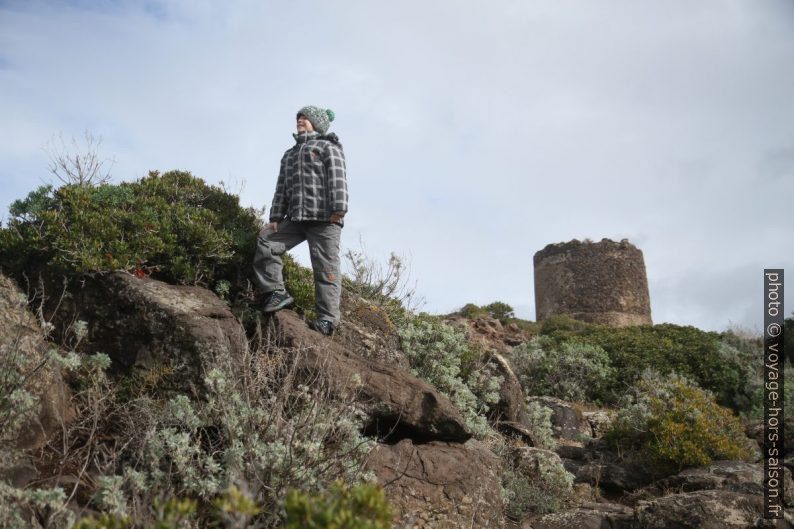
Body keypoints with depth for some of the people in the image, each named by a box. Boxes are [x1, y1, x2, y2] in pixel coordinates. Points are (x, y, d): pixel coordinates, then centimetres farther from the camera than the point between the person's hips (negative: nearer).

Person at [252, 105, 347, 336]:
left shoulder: (327, 147, 9)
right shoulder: (289, 154, 31)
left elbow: (337, 178, -5)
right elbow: (282, 187, 24)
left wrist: (338, 209, -18)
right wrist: (275, 218, 12)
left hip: (324, 218, -7)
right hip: (295, 218, 7)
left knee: (325, 267, -10)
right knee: (265, 241, -9)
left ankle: (327, 319, -12)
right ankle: (277, 292, -4)